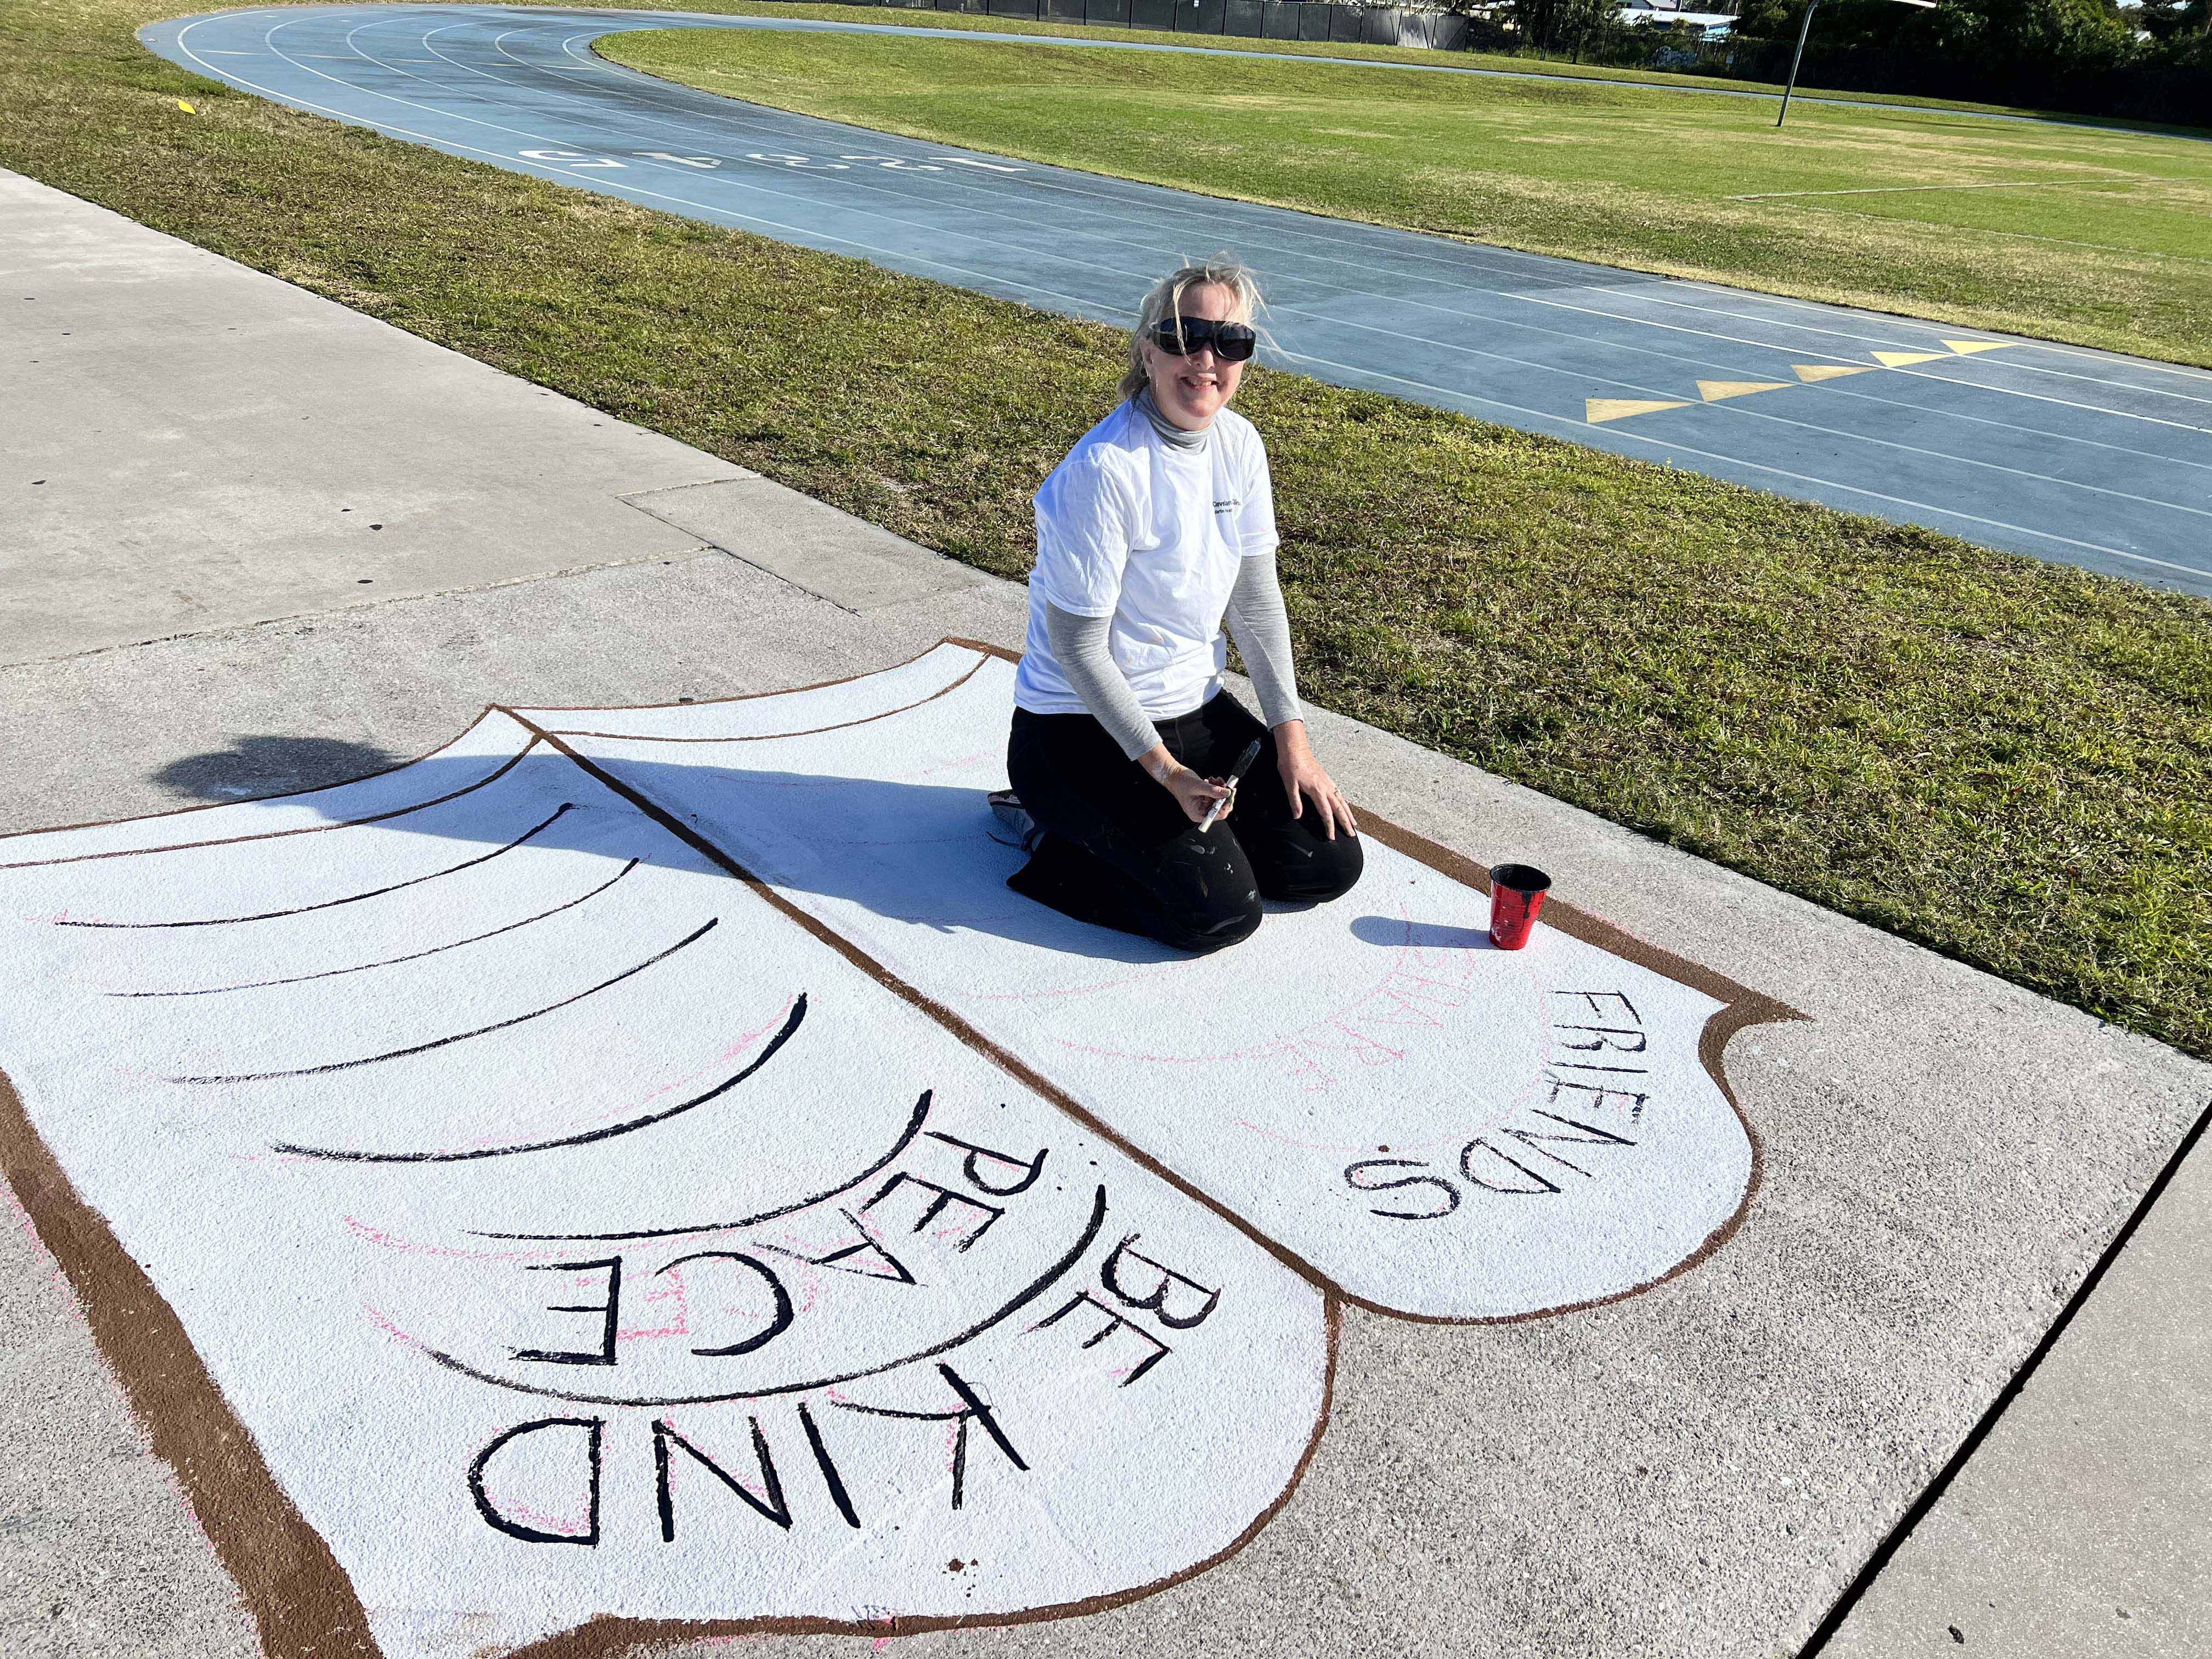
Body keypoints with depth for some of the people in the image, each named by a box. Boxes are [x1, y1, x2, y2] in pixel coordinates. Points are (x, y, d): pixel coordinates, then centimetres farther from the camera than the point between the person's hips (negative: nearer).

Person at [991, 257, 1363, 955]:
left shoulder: (1239, 445, -1)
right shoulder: (1102, 470, -23)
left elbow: (1256, 598, 6)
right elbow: (1077, 644, -20)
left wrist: (1291, 736, 1)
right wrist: (1164, 770, -19)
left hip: (1196, 709, 8)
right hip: (1085, 726, -7)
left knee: (1329, 861, 2)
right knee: (1220, 910, -18)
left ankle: (1133, 836, 15)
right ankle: (1049, 835, 3)